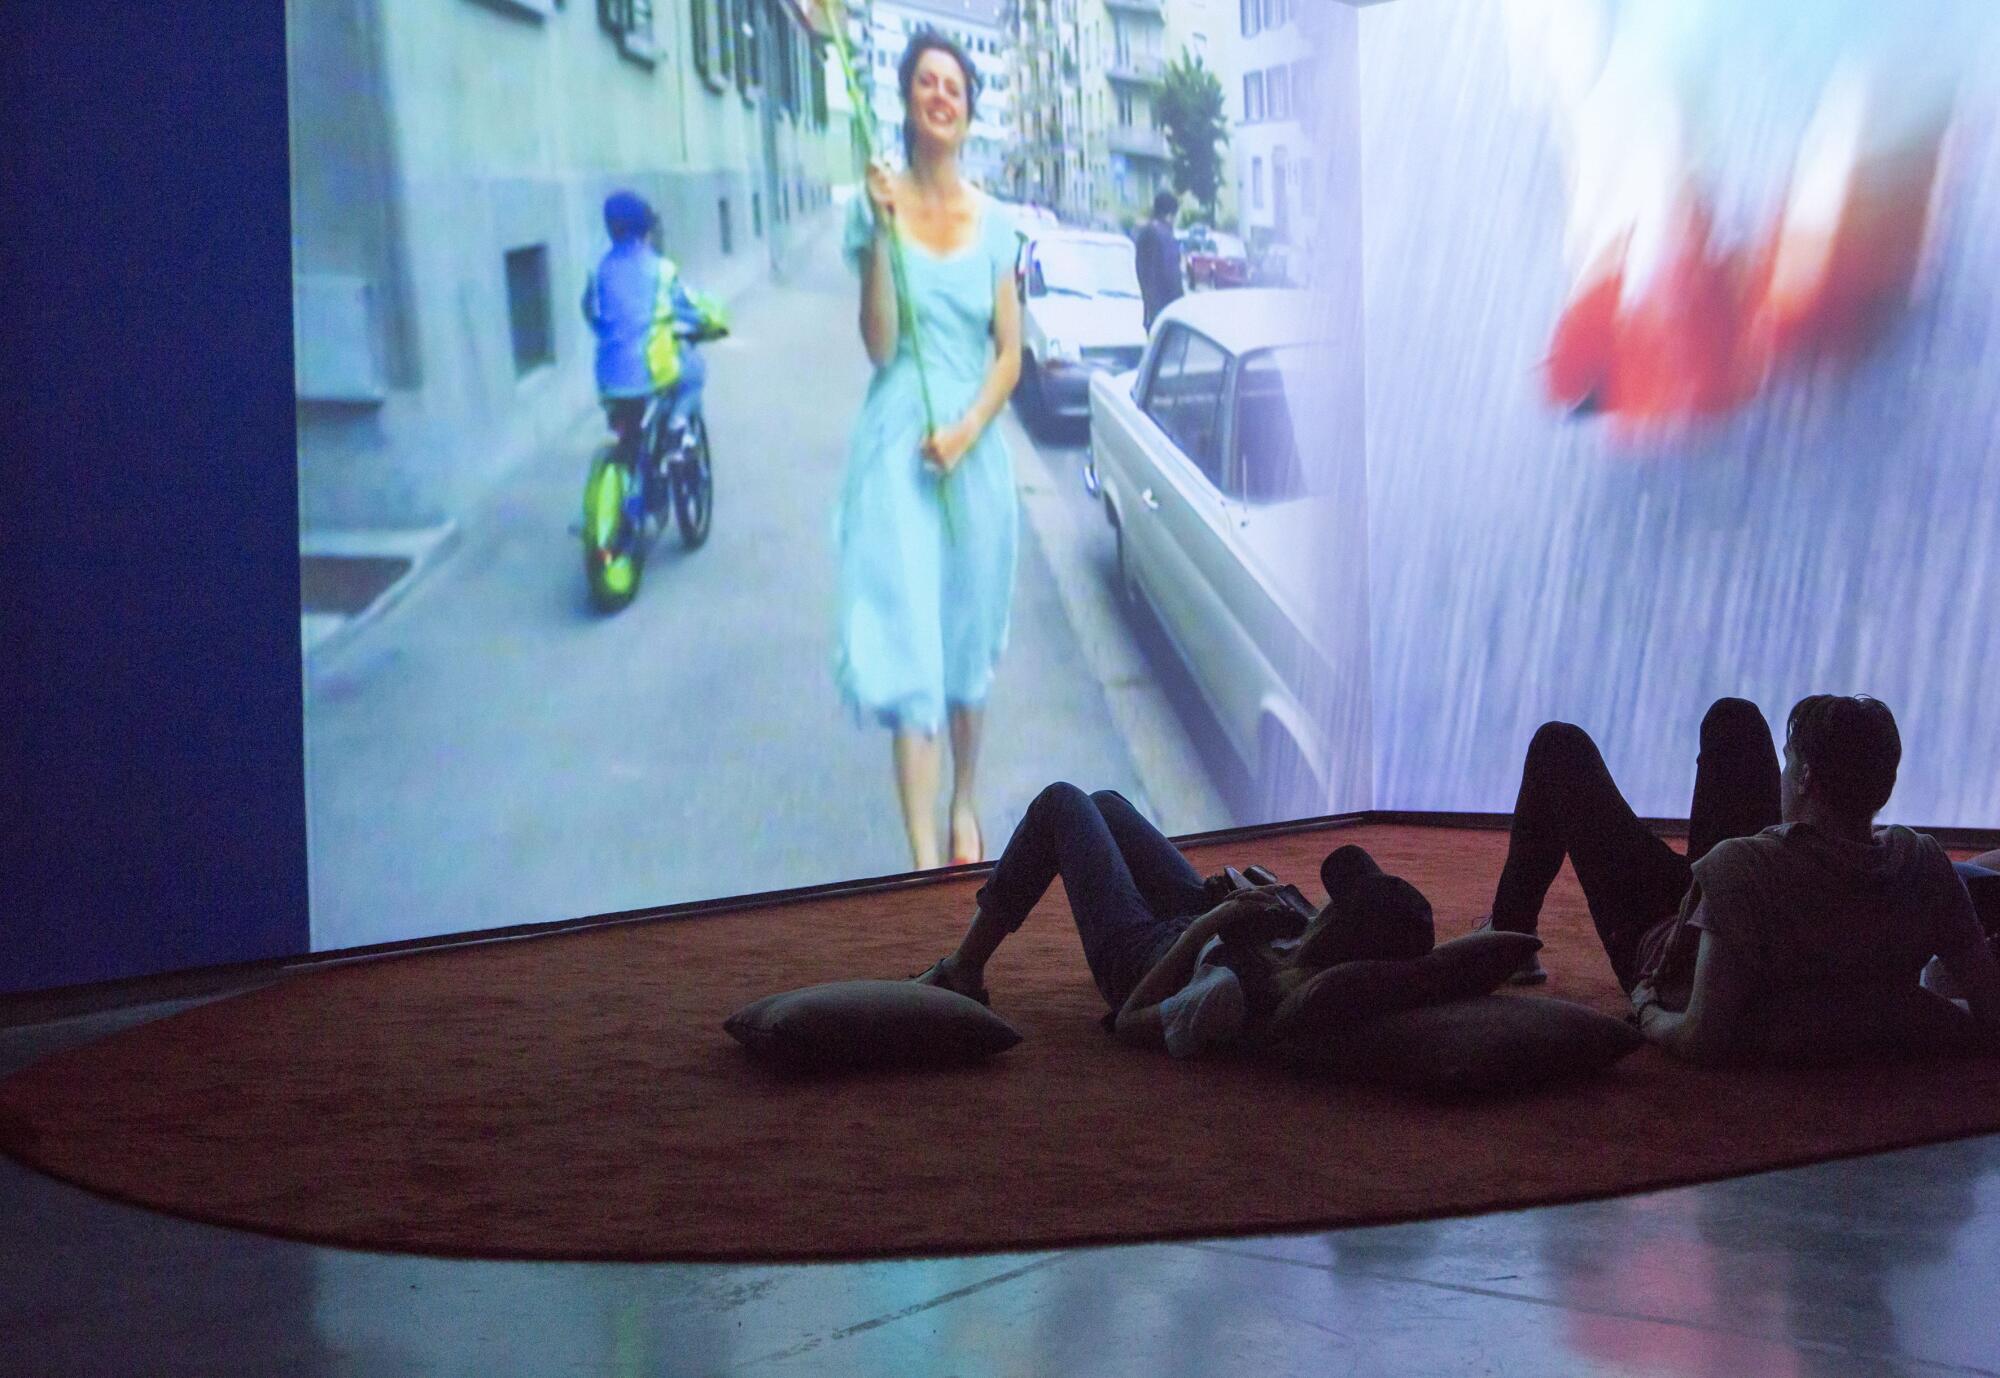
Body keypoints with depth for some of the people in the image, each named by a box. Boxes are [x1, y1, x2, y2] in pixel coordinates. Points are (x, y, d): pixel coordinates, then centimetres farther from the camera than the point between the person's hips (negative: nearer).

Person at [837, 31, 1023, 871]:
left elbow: (1010, 352, 5)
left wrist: (968, 430, -11)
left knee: (968, 647, 13)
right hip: (896, 452, -3)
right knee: (909, 651, -7)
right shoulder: (878, 206, -3)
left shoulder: (992, 222, 5)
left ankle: (965, 807, 33)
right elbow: (879, 346, -10)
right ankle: (925, 864, -9)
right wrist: (882, 236, -20)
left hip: (974, 452, 3)